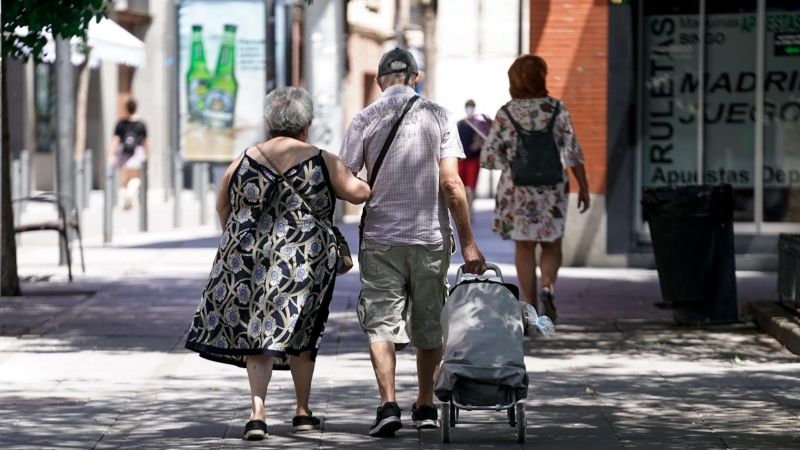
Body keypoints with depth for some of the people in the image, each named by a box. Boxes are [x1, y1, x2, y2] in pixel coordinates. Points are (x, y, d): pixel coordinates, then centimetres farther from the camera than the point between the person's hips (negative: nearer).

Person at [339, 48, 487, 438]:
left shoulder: (365, 120, -1)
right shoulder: (438, 116, 0)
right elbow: (451, 184, -6)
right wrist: (468, 243, -3)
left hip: (380, 238, -1)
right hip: (431, 237, 1)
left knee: (382, 323, 1)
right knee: (430, 324, 14)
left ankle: (388, 404, -15)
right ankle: (425, 406, 22)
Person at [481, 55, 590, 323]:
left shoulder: (506, 113, -5)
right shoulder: (557, 109, -5)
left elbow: (490, 156, -6)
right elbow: (573, 152, -6)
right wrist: (583, 187, 0)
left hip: (517, 188, 0)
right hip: (553, 188, 0)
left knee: (524, 246, 9)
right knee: (552, 244, 15)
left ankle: (531, 309, 6)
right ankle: (548, 287, -11)